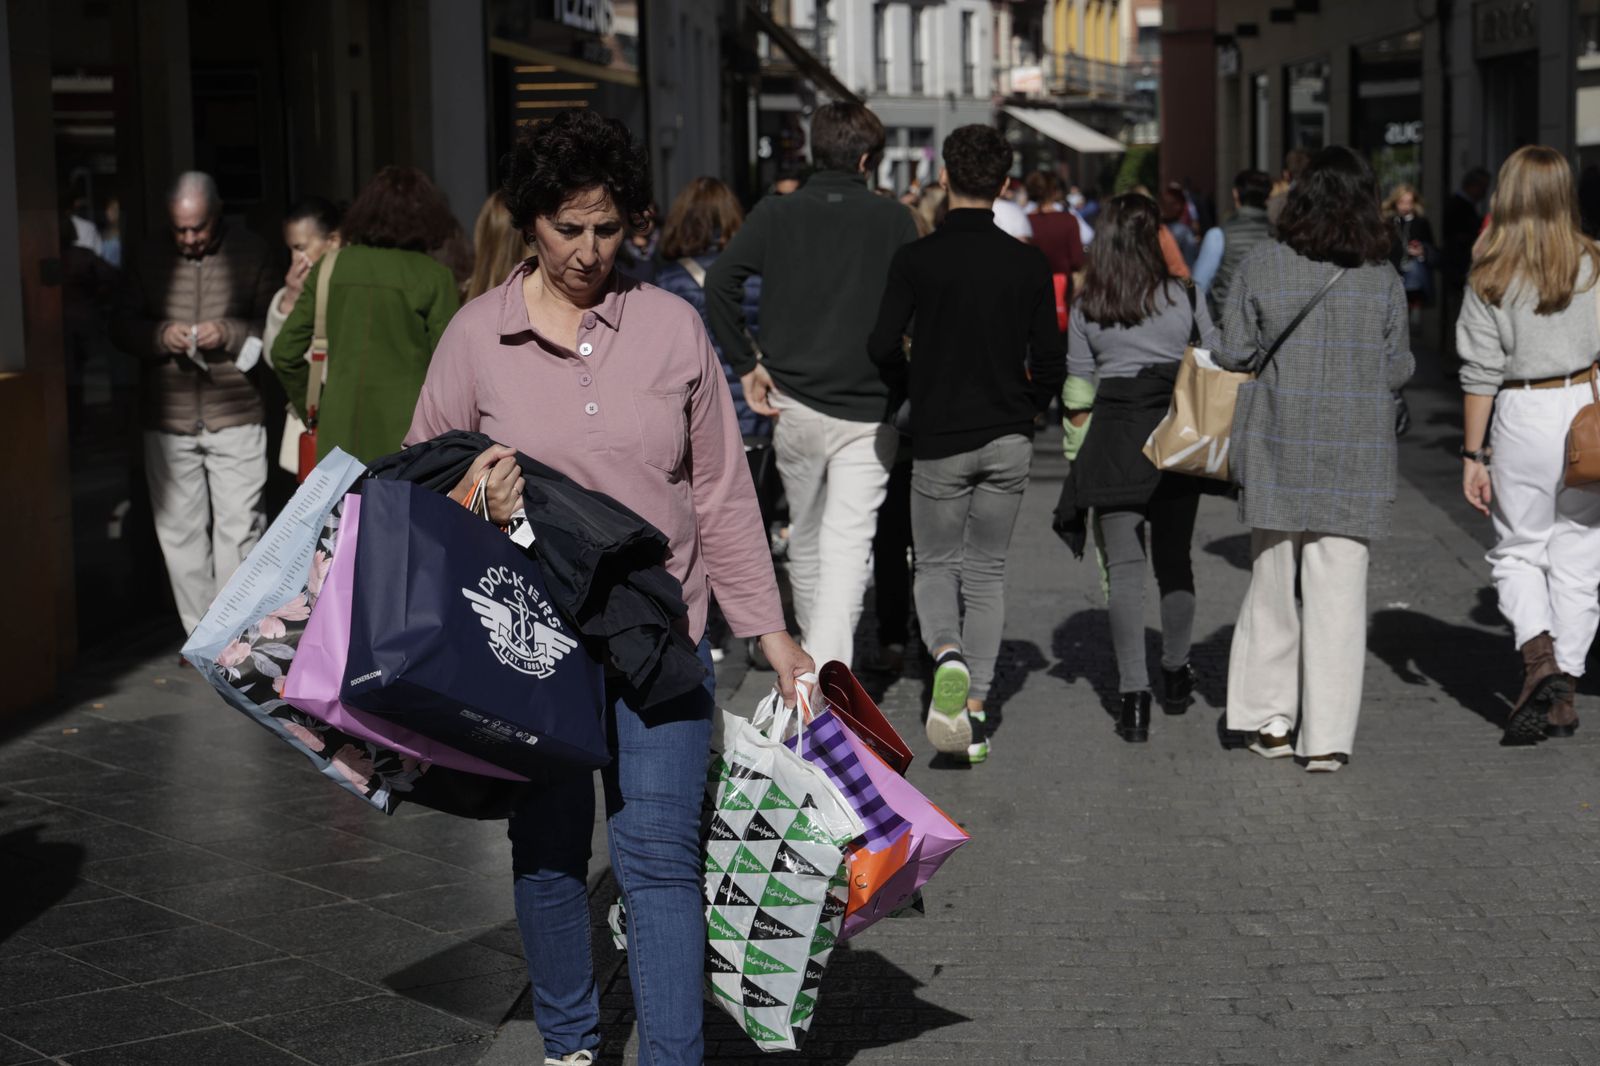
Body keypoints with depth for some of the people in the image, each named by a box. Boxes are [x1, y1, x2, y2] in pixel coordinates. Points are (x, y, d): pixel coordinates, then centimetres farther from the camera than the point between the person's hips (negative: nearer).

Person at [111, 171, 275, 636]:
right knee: (179, 530, 6)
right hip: (168, 420, 3)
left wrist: (230, 335, -17)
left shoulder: (251, 253, 0)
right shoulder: (151, 259, 7)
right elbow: (123, 326, 9)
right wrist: (161, 336, -11)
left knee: (238, 529, -3)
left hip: (236, 418, -3)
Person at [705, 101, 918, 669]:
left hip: (794, 403, 2)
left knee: (805, 537, 21)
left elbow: (719, 282, -9)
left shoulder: (776, 213, 3)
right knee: (848, 546, -6)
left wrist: (746, 365, -2)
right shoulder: (893, 219, 0)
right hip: (868, 409, -2)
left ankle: (812, 659, 38)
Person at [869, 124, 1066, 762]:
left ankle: (946, 653, -18)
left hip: (939, 439, -2)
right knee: (987, 570, 11)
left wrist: (918, 385, 7)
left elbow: (882, 347, -14)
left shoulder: (916, 260, -8)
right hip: (1008, 440, 2)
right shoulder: (1029, 265, -2)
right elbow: (1050, 363, -1)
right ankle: (975, 711, 5)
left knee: (936, 564, 13)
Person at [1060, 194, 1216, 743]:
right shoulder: (1184, 297, 1)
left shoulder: (1085, 309, 2)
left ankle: (1134, 693, -6)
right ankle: (1176, 674, 28)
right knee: (1174, 560, 16)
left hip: (1114, 444, -1)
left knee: (1124, 568, 1)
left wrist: (1080, 459, 9)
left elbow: (1078, 392, 3)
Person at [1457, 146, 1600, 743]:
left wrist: (1473, 454, 0)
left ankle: (1539, 656, -12)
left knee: (1517, 550, 13)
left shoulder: (1489, 279, -5)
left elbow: (1481, 374, -5)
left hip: (1522, 416, -1)